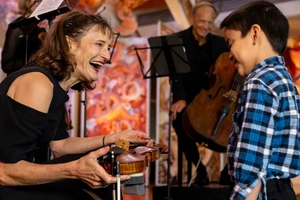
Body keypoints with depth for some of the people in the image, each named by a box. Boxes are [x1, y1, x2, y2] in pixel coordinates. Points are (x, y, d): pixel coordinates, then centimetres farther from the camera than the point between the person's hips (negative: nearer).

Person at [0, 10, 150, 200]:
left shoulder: (57, 85, 6)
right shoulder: (37, 84, -23)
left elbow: (59, 145, 17)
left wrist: (115, 138, 11)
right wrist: (74, 170, -37)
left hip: (18, 179, 9)